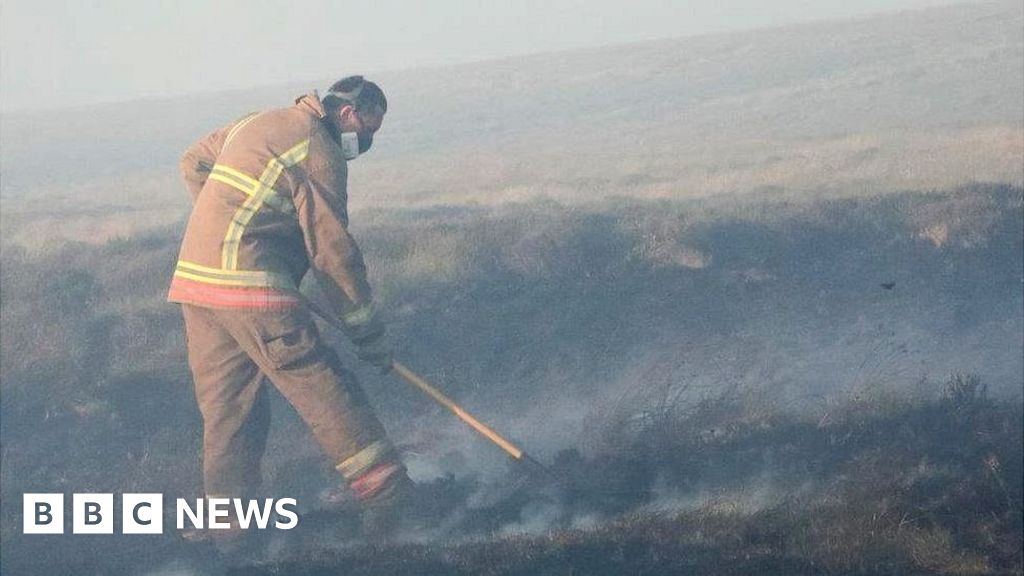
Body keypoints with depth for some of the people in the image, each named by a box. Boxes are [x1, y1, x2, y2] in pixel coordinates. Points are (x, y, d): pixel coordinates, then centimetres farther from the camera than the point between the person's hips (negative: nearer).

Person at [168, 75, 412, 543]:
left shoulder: (256, 123, 21)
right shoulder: (319, 149, -5)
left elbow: (193, 164, 31)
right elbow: (333, 251, -8)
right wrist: (368, 332, -3)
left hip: (194, 272, 8)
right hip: (249, 281, -8)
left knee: (226, 401, 11)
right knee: (321, 383, -7)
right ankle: (382, 488, -9)